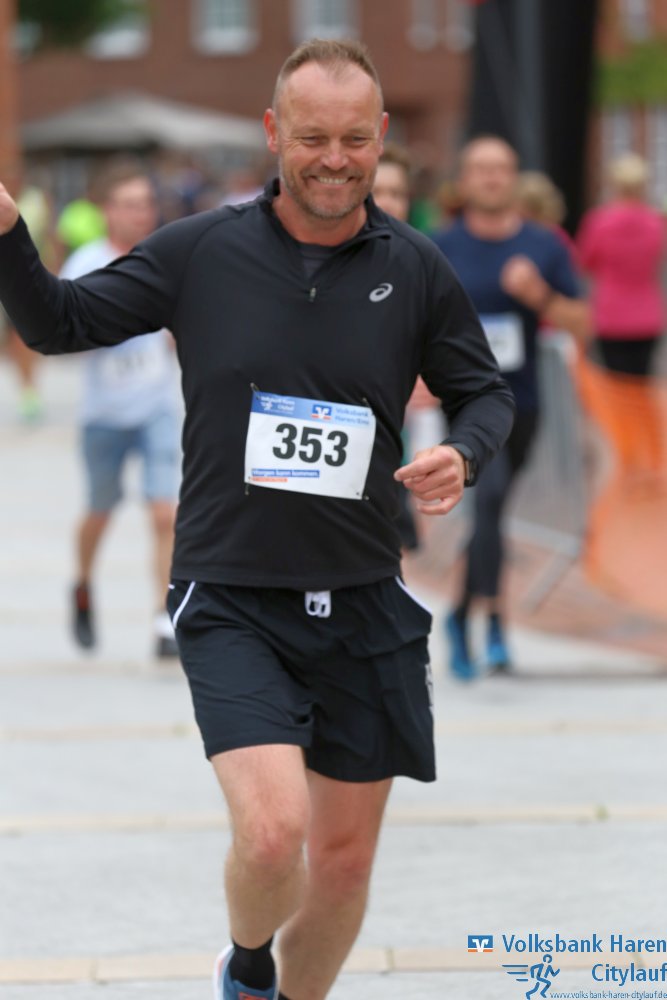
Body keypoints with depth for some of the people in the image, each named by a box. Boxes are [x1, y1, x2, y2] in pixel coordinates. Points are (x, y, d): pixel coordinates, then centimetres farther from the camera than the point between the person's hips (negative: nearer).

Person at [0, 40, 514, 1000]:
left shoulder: (415, 269, 1)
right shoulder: (199, 252, -3)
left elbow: (487, 391, 12)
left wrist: (462, 453, -10)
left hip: (363, 604, 3)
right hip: (231, 600, -3)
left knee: (346, 857, 9)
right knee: (273, 830, -20)